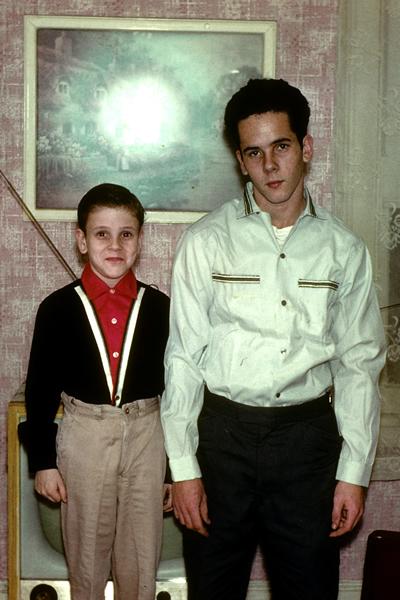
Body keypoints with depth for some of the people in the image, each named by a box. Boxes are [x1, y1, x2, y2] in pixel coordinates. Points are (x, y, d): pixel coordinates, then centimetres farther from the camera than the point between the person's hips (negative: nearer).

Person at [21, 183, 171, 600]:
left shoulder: (158, 307, -1)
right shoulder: (58, 308, -4)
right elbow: (39, 389, 1)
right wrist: (42, 460, -1)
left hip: (146, 437, 1)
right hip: (83, 438, -1)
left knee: (141, 559, 10)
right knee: (86, 555, 12)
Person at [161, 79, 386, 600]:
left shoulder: (344, 249, 2)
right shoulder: (205, 242, -3)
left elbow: (359, 364, 5)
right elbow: (182, 358, -2)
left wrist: (354, 472, 1)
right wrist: (183, 468, -5)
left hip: (309, 435, 1)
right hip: (223, 430, -1)